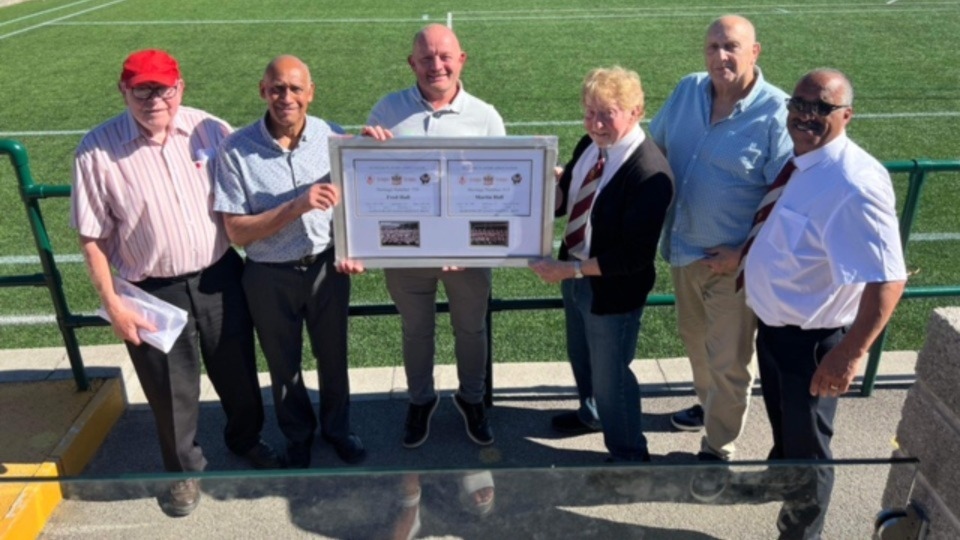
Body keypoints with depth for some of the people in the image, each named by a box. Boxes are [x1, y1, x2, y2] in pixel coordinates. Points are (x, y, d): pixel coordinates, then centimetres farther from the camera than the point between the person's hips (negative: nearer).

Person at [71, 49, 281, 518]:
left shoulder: (211, 131, -7)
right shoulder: (98, 149, -12)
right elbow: (92, 238, -8)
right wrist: (112, 305, -8)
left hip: (219, 277, 2)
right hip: (153, 293, -2)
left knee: (237, 371, 20)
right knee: (171, 390, 15)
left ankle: (246, 439, 49)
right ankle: (183, 469, 41)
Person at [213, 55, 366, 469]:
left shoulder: (331, 137, -9)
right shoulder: (236, 150, -16)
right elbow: (237, 232, -16)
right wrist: (297, 206, -28)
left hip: (326, 267, 2)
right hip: (270, 278, -1)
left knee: (333, 358, 20)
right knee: (284, 366, 19)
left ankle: (337, 427, 46)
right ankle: (298, 436, 45)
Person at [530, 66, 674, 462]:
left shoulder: (650, 172, -29)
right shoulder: (589, 146, -4)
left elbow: (634, 256, -28)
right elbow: (562, 201, 7)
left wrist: (571, 270, -28)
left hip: (613, 290, -8)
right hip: (576, 276, 8)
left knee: (610, 374, 12)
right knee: (581, 357, 29)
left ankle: (628, 455, 38)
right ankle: (592, 413, 59)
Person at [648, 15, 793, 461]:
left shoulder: (776, 113, -19)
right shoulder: (688, 90, -2)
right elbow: (654, 146, 12)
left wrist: (746, 254, -19)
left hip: (732, 261, -6)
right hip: (683, 247, 6)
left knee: (728, 361, 8)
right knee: (695, 339, 26)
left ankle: (718, 449, 27)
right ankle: (708, 405, 52)